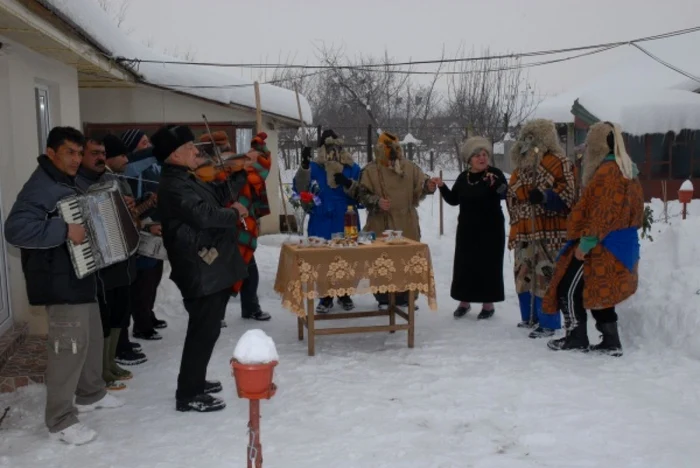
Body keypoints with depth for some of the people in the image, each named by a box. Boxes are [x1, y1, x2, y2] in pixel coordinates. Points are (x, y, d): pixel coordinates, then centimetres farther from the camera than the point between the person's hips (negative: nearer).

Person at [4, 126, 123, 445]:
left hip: (80, 277, 10)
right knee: (69, 345, -7)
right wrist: (64, 231, -33)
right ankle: (61, 420, 4)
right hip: (60, 283, -10)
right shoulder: (40, 187, -19)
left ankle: (90, 394, 37)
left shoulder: (68, 183, 13)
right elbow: (15, 229, -32)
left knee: (92, 337, 20)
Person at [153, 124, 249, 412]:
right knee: (203, 332, -4)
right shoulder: (173, 187, -18)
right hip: (202, 273, -11)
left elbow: (219, 196, 22)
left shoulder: (187, 180, 15)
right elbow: (204, 215, -30)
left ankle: (195, 382, 33)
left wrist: (242, 172, 17)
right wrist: (235, 213, -13)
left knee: (207, 330, 20)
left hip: (211, 269, 11)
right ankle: (188, 395, 5)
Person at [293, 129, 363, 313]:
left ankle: (344, 294, 26)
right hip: (322, 223, -1)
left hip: (346, 223, 2)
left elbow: (361, 195, 3)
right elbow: (300, 189, -13)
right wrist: (304, 166, -25)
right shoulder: (314, 167, 2)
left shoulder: (352, 168, 7)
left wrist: (348, 184, -16)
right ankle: (326, 297, 14)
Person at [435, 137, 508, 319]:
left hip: (491, 229, -4)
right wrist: (442, 187, -2)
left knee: (488, 265, 1)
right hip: (467, 229, 4)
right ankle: (464, 301, 20)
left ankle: (488, 303, 13)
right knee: (465, 264, 8)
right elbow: (454, 200, 12)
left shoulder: (495, 174, -10)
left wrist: (495, 184, -44)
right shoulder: (463, 177, 5)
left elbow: (505, 194, -25)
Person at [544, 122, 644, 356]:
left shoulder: (607, 171, -17)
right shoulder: (628, 171, 14)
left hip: (603, 247, -10)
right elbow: (635, 210, 19)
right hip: (622, 245, 10)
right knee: (597, 293, 15)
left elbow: (602, 213, -23)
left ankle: (576, 338, 6)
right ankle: (611, 342, 16)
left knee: (569, 288, -1)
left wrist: (586, 242, -20)